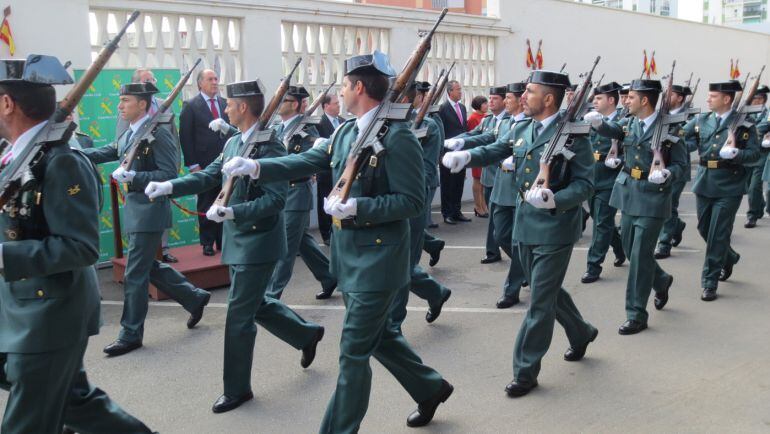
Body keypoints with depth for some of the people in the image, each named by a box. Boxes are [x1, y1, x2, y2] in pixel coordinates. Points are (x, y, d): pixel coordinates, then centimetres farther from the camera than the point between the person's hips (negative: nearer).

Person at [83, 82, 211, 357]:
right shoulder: (128, 134, 10)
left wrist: (133, 177, -26)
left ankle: (131, 334, 12)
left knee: (134, 274, -1)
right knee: (149, 267, 17)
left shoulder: (158, 133, -16)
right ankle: (194, 298, 31)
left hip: (150, 212, -9)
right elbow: (107, 153, 16)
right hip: (135, 210, 9)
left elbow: (169, 174, -20)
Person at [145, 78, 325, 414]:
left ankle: (237, 388, 17)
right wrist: (168, 186, -8)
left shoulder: (270, 146, -19)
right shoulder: (233, 143, 8)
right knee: (256, 305, 20)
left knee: (239, 316, 0)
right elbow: (209, 176, 6)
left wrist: (231, 212, -31)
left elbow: (276, 199, -24)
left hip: (258, 242, -9)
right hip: (238, 241, 9)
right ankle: (307, 334, 41)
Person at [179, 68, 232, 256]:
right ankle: (208, 243, 13)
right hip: (204, 165, -4)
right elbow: (185, 137, -6)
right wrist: (193, 165, -11)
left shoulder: (226, 104, 11)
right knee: (205, 205, 5)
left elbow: (234, 131, 14)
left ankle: (223, 241, 17)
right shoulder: (190, 106, -3)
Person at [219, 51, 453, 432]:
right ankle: (431, 389, 41)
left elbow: (413, 201, -19)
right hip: (350, 255, 9)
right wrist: (256, 166, -8)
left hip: (377, 259, -9)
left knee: (354, 351, 0)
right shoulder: (345, 132, 8)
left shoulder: (397, 136, -18)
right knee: (378, 336, 21)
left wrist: (358, 207, -28)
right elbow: (306, 161, 4)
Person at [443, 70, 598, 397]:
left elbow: (585, 183, -15)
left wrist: (554, 199, -32)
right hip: (526, 224, 7)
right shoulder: (521, 129, 5)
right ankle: (581, 333, 46)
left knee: (540, 300, 0)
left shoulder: (573, 134, -14)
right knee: (546, 289, 21)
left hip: (555, 227, -7)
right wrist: (465, 156, -6)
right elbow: (496, 150, 13)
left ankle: (526, 371, 13)